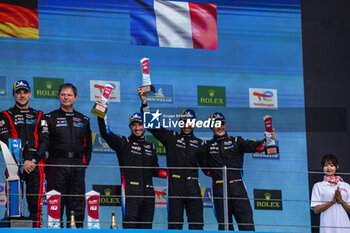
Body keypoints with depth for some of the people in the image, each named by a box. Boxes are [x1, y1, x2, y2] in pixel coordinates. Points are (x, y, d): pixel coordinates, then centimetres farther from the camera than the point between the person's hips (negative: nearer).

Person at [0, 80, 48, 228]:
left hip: (36, 165, 2)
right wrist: (21, 163, -10)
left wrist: (33, 160, -8)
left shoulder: (38, 116, 17)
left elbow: (44, 141, 8)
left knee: (36, 203, -2)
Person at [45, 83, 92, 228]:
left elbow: (87, 144, 18)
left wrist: (85, 162, 7)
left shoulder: (83, 120, 17)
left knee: (77, 204, 3)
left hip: (78, 166, 3)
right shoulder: (50, 118, 6)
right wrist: (48, 162, -6)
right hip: (57, 166, -3)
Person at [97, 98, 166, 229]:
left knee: (146, 226, 5)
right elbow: (106, 134, -7)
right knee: (130, 224, -13)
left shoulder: (150, 147, 22)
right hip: (131, 192, -5)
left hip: (148, 193, 5)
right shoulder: (124, 143, 7)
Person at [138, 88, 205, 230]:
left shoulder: (199, 143, 16)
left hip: (193, 188, 2)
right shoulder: (171, 137, 10)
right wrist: (144, 103, -4)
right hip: (175, 185, -2)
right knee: (175, 223, -2)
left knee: (196, 224, 0)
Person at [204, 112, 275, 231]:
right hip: (219, 189, 1)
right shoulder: (207, 145, 15)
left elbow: (254, 146, -3)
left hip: (237, 186, 0)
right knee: (224, 225, 2)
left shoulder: (236, 141, 14)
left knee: (247, 224, -8)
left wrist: (267, 140, -20)